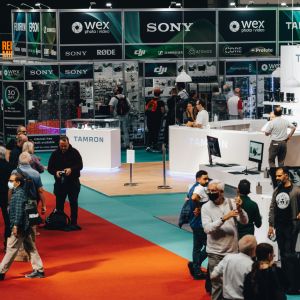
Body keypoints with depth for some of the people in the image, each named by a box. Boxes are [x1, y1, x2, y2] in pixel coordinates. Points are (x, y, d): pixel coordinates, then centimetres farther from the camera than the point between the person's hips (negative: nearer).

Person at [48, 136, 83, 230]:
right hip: (60, 182, 2)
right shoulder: (55, 154, 2)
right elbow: (50, 168, 2)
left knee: (73, 203, 1)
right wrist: (55, 172, -19)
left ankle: (73, 223, 6)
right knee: (59, 203, 7)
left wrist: (71, 169, -26)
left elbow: (80, 165, -8)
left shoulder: (74, 152, -4)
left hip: (73, 182, -2)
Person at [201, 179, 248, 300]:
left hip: (233, 250, 2)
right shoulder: (206, 207, -5)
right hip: (215, 253, -2)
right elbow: (207, 228, -17)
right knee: (217, 283, 3)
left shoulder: (231, 202, -2)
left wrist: (239, 209, -26)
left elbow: (244, 221, -7)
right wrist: (224, 218, -27)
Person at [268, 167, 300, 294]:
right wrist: (271, 225, 8)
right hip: (279, 227, 6)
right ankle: (285, 280, 18)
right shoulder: (276, 191, 9)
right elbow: (272, 208, 12)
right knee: (283, 255, 11)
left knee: (289, 255, -9)